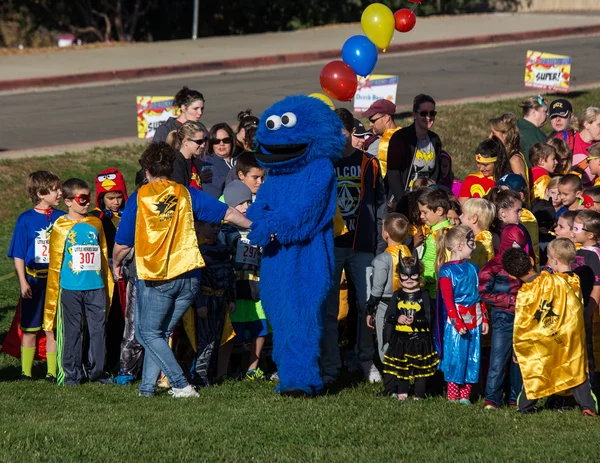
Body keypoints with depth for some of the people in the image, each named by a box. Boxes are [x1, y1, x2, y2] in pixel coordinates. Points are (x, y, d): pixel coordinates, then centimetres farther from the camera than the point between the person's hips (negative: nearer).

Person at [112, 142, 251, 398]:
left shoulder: (138, 198, -1)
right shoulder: (186, 194, 6)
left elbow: (122, 245, 0)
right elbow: (228, 213, 9)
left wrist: (116, 264, 21)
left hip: (155, 278, -4)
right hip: (188, 277, 4)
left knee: (149, 333, 8)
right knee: (160, 332, 18)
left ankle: (181, 384, -6)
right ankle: (148, 386, 14)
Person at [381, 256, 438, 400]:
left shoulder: (423, 296, -2)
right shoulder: (397, 296, 5)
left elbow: (429, 318, -8)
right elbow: (388, 316, 2)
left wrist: (415, 321, -22)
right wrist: (397, 319, -17)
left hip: (420, 339, -2)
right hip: (400, 338, 2)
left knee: (421, 367, 3)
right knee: (401, 366, 9)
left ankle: (419, 394, 13)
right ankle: (402, 392, 23)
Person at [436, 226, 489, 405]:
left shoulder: (472, 268, 11)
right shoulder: (447, 270, -8)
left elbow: (480, 295, 15)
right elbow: (448, 299, -12)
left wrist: (484, 319, 11)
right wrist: (457, 322, -18)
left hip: (474, 320, 6)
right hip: (455, 319, -6)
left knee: (472, 357, 6)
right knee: (455, 356, -3)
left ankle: (465, 395, 13)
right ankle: (453, 395, 6)